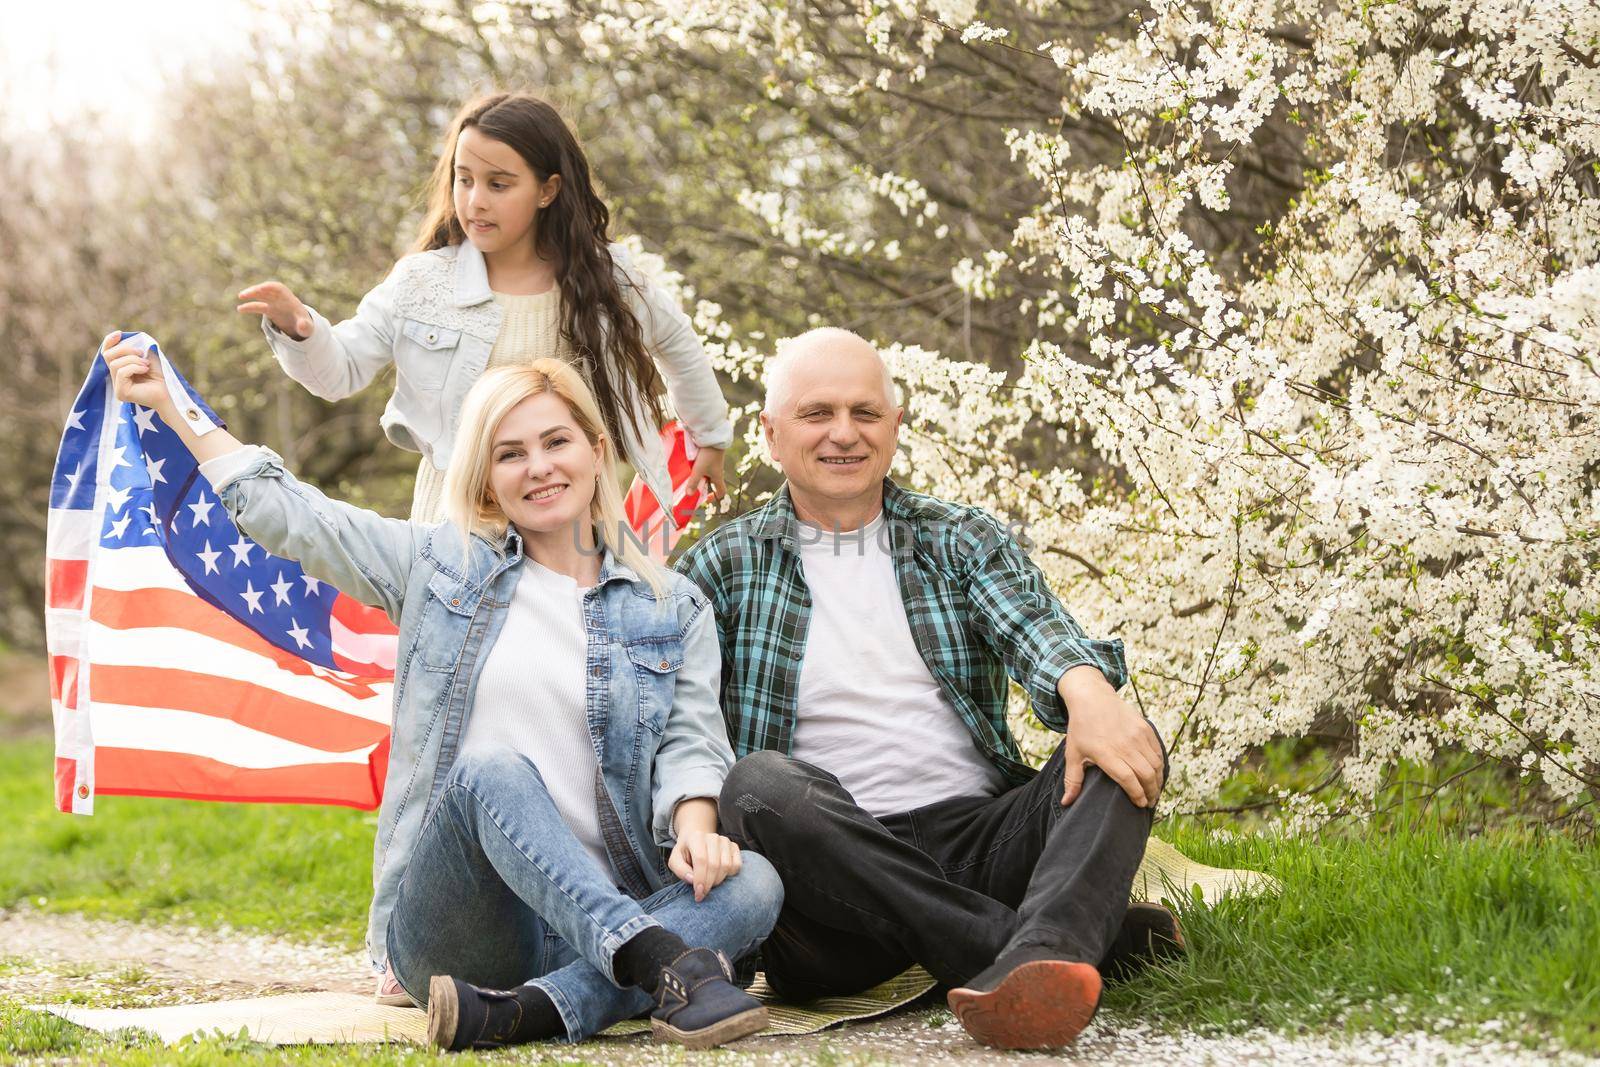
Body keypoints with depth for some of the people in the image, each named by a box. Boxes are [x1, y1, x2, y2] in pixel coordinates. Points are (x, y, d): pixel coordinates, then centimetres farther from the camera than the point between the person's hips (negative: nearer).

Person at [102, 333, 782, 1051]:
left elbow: (691, 741, 3)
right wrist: (169, 401, 17)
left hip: (594, 923, 2)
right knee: (492, 773, -34)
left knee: (754, 885, -29)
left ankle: (525, 1012, -45)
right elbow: (287, 514, 18)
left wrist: (695, 829, -19)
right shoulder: (441, 564, 16)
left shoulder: (673, 609, 15)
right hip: (451, 926, -1)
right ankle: (669, 964, -49)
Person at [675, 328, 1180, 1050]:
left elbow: (1033, 625, -6)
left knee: (1121, 749, -21)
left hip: (980, 837, 2)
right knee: (760, 784, -33)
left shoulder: (964, 542, 16)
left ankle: (1034, 965, -51)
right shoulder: (725, 566, 12)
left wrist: (1088, 690, -30)